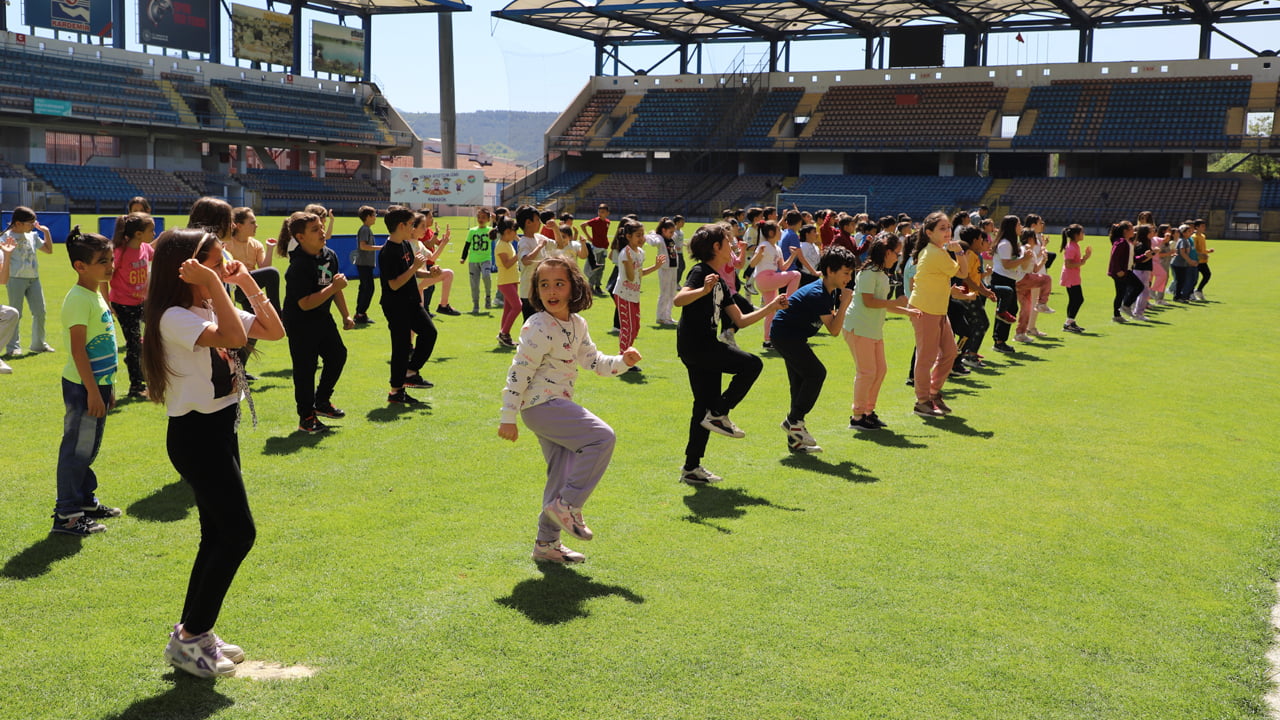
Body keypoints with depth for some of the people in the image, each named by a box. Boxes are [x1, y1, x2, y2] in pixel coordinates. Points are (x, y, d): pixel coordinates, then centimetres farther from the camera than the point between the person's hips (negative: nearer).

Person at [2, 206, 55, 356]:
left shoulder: (33, 236, 11)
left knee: (40, 312, 8)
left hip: (33, 278, 6)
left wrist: (46, 232, 12)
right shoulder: (7, 237, -8)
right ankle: (13, 346, 7)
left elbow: (49, 250, 19)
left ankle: (39, 344, 21)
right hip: (16, 278, -6)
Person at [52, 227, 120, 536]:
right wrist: (93, 391, -21)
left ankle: (85, 502, 30)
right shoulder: (78, 299, -17)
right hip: (83, 386, -9)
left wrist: (108, 387, 20)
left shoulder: (96, 294, 12)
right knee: (77, 448, -3)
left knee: (88, 448, 18)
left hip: (98, 383, 9)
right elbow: (78, 349, -21)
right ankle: (66, 516, 3)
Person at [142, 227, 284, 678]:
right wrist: (215, 285, -27)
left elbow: (274, 331, 10)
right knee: (238, 532, -7)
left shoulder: (211, 309, 9)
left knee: (219, 534, 13)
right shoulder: (174, 317, -18)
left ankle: (194, 632, 24)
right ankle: (189, 638, 4)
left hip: (220, 429, 9)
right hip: (196, 434, -9)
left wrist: (247, 284, 4)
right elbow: (234, 337, -35)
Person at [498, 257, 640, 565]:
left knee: (563, 475, 14)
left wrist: (622, 361, -3)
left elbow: (593, 361, 15)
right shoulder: (539, 329, -18)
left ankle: (547, 544, 25)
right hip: (541, 404, -9)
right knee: (602, 437, -19)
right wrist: (507, 418, -19)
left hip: (558, 406, 9)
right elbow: (519, 373, -18)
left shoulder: (577, 324, 8)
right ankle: (567, 505, -11)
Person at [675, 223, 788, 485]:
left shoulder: (720, 282, 20)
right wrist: (704, 290, -41)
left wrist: (770, 307, 16)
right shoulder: (701, 272, -7)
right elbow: (679, 299, -25)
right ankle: (718, 414, -6)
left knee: (706, 406, 10)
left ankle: (692, 468, 16)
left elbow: (740, 320, 20)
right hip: (695, 344, -10)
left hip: (706, 347, 10)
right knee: (752, 365, -15)